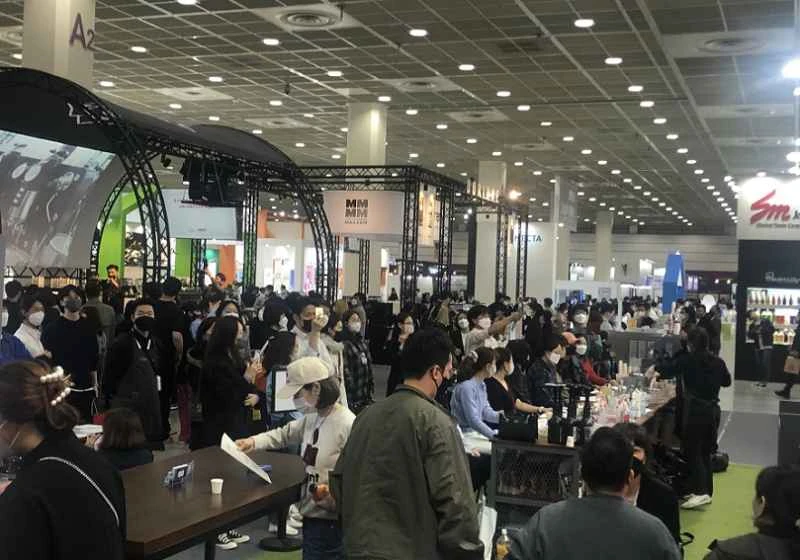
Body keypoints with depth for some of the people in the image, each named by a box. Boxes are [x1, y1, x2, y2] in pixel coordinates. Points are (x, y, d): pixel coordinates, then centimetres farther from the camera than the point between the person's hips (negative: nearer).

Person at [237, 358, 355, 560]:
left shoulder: (348, 425, -21)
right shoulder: (312, 418, 9)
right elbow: (284, 434, 24)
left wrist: (333, 494, -34)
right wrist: (253, 442, 9)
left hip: (331, 522, -9)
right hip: (311, 515, 9)